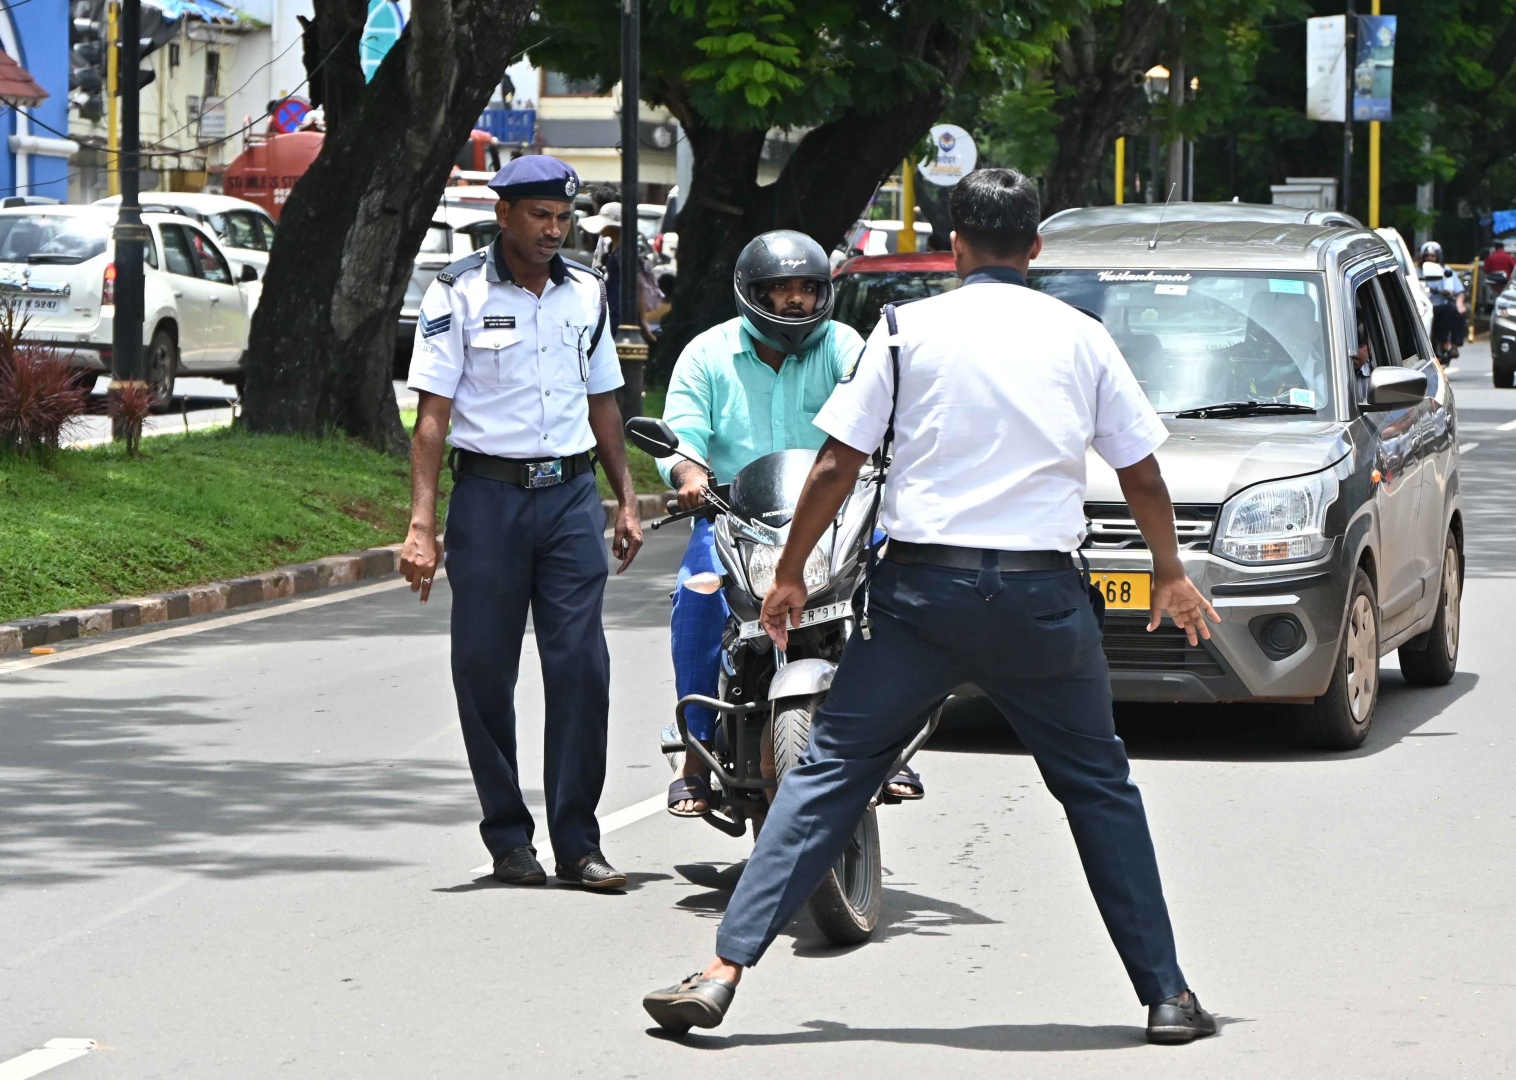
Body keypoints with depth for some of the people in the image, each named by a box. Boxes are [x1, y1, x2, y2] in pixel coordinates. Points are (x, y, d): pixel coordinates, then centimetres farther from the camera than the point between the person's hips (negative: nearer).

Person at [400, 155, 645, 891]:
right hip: (489, 493, -3)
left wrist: (626, 500, 16)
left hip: (571, 494, 3)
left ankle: (577, 842, -3)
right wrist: (422, 525, -13)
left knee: (581, 665, -5)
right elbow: (432, 414, -5)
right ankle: (507, 838, 11)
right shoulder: (459, 293, -2)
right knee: (486, 672, 1)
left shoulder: (585, 293, 11)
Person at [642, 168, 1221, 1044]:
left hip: (925, 587, -1)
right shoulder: (1081, 338, 7)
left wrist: (790, 574, 14)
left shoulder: (911, 329, 2)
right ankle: (1167, 994, 13)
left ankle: (723, 972, -3)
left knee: (830, 773, 4)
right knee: (1100, 787, 15)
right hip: (1041, 594, 1)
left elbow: (837, 465, 1)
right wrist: (1172, 575, 30)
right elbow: (1144, 477, 14)